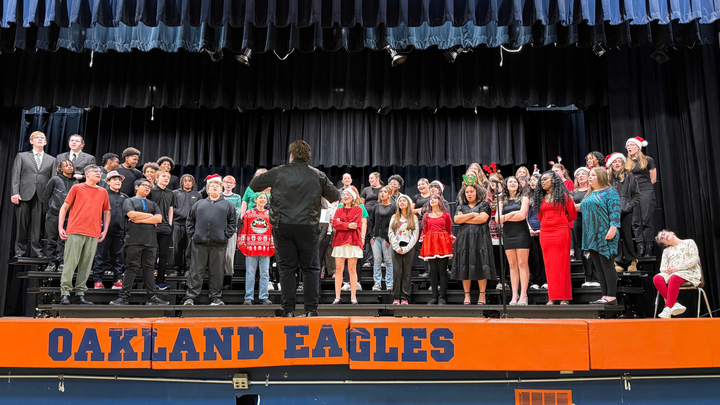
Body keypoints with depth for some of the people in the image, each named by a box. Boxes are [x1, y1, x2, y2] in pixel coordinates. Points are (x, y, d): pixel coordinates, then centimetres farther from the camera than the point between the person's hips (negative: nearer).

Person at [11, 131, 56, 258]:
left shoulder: (51, 160, 15)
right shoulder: (21, 156, 13)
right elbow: (15, 176, 5)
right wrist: (15, 193, -7)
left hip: (41, 197, 1)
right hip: (24, 195, 0)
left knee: (38, 225, -1)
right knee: (22, 224, 1)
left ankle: (36, 251, 4)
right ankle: (20, 250, 8)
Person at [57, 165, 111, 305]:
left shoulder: (103, 192, 15)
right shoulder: (77, 188, 6)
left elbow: (107, 212, 22)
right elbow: (64, 207, 8)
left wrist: (105, 230, 12)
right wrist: (60, 228, 0)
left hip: (94, 235, 3)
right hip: (75, 232, -3)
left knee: (86, 265, 3)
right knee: (70, 263, -4)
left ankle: (80, 294, 9)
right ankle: (65, 293, 1)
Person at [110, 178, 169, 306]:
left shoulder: (152, 204, 22)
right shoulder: (129, 201, 10)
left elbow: (159, 219, 5)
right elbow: (132, 214, -10)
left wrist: (140, 219, -4)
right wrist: (151, 216, 0)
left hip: (150, 241, 4)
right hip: (134, 241, -4)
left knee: (149, 268, 5)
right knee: (131, 268, -6)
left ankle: (151, 297, 7)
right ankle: (124, 297, -2)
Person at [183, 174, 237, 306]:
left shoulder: (227, 205, 12)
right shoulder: (199, 204, 16)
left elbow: (233, 222, 8)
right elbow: (190, 220, 18)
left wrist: (226, 235, -2)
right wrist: (192, 234, 7)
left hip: (218, 244, -1)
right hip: (199, 243, 1)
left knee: (217, 272, 4)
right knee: (196, 271, 2)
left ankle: (216, 298, 12)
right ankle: (190, 297, 7)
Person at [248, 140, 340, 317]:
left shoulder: (278, 172, 3)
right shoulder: (318, 175, 6)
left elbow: (253, 185, 11)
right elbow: (335, 197, 15)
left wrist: (271, 186, 30)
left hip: (282, 226, 0)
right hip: (307, 227, 0)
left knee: (286, 268, 7)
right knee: (311, 268, 9)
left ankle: (288, 309, 8)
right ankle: (311, 309, 7)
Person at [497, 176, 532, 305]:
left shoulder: (523, 198, 4)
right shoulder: (502, 201, 13)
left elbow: (522, 215, -10)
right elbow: (498, 219, 3)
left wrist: (506, 217, -2)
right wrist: (513, 214, -5)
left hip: (521, 233, -3)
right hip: (508, 234, 4)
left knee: (522, 264, -6)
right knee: (512, 265, 3)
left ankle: (523, 295, -5)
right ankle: (514, 295, 4)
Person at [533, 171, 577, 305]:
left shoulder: (563, 195, 3)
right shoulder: (540, 198, 15)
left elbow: (573, 214, 4)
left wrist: (559, 221, 12)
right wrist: (547, 223, 11)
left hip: (561, 231, -4)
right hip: (545, 233, 4)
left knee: (562, 263, -3)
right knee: (549, 265, 3)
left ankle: (563, 297, 1)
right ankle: (552, 297, 6)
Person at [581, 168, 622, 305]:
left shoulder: (609, 192, -4)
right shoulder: (589, 194, 20)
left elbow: (615, 212, -12)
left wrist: (613, 228, -23)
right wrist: (586, 235, 20)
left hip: (604, 236, -8)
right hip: (592, 236, 8)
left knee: (607, 265, -6)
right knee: (598, 267, 8)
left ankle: (611, 297, -2)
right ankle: (605, 296, 12)